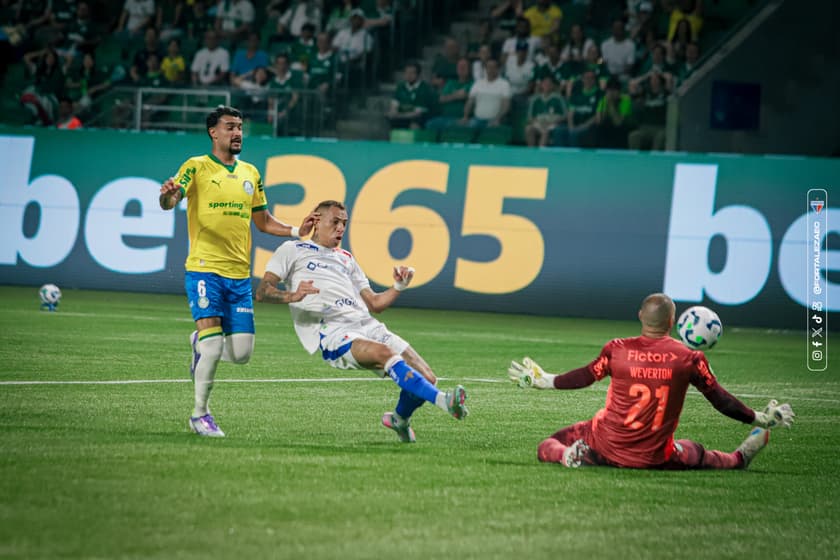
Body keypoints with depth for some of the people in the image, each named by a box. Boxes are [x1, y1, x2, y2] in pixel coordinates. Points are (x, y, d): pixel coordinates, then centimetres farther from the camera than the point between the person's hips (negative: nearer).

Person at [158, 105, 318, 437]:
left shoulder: (250, 173, 16)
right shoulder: (197, 167, 0)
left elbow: (262, 220, 24)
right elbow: (170, 201, -14)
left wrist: (296, 231, 8)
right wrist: (168, 195, -38)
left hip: (239, 274, 5)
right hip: (205, 270, -5)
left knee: (241, 353, 0)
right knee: (213, 345, -15)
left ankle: (201, 342, 32)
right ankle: (200, 414, 1)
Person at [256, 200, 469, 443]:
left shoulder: (346, 259, 33)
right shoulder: (293, 250, 16)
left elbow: (374, 304, 29)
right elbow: (262, 291, 5)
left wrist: (399, 286, 11)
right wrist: (292, 296, -15)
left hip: (366, 324, 6)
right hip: (331, 332, -6)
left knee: (427, 377, -8)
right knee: (384, 352, -36)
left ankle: (399, 418, 21)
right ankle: (442, 400, -49)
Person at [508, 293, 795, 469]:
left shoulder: (617, 349, -8)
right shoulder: (690, 359, -8)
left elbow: (583, 377, 5)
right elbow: (721, 400, 0)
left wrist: (542, 381, 22)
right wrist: (760, 419, 16)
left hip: (606, 444, -1)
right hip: (653, 458, 1)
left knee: (547, 447, 15)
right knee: (696, 453, 29)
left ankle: (569, 455, -13)